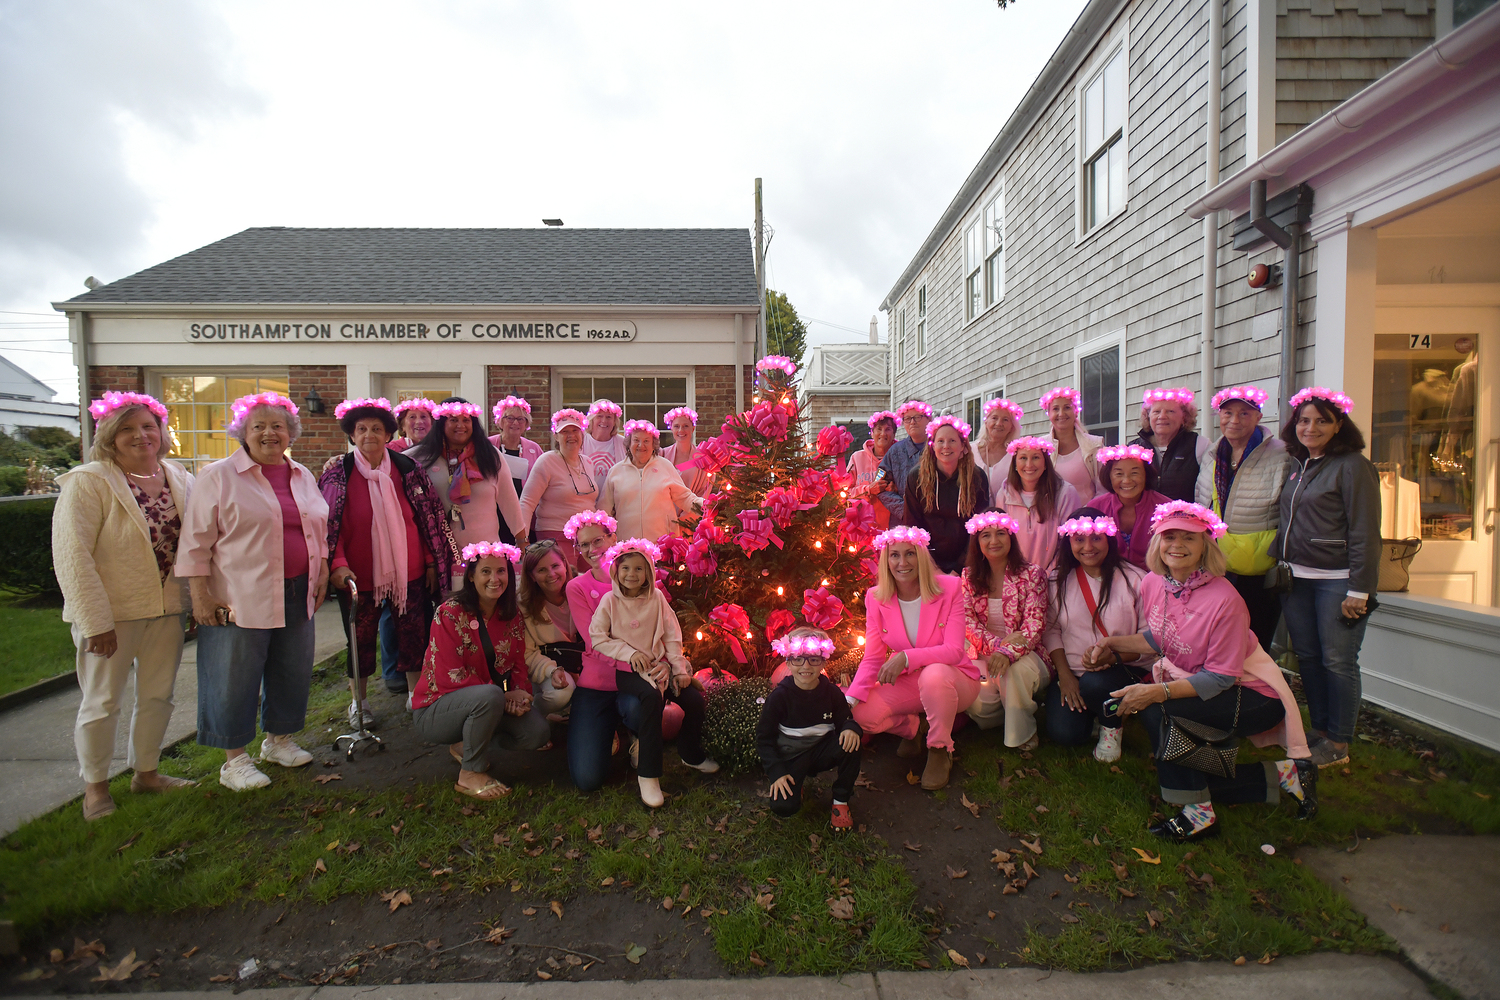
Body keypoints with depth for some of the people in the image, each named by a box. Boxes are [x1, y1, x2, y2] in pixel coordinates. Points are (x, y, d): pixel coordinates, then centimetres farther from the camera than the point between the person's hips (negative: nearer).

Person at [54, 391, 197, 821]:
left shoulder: (179, 478, 4)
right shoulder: (88, 482, -12)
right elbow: (71, 555, -16)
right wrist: (96, 620, -19)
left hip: (167, 609, 5)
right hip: (110, 612, -5)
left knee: (158, 695, 15)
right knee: (102, 702, 8)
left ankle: (145, 773, 32)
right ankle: (95, 787, 26)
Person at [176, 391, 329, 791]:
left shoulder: (303, 477, 12)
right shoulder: (218, 476, -4)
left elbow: (319, 530, 20)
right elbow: (197, 540, -6)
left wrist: (322, 571, 12)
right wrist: (199, 594, -11)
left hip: (297, 596, 6)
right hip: (239, 598, -5)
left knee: (293, 671, 13)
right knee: (235, 678, 3)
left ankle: (279, 740, 32)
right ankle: (234, 759, 16)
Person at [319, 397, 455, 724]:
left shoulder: (407, 469, 0)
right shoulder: (337, 475, -3)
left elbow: (429, 517, 5)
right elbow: (329, 525, -6)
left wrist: (431, 561, 5)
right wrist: (337, 564, -19)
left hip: (408, 570, 1)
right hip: (360, 575, -1)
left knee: (413, 633, 9)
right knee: (361, 638, 11)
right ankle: (359, 701, 30)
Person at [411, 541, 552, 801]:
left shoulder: (512, 615, 2)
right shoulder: (450, 613, -17)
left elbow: (518, 665, 4)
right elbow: (450, 677, -21)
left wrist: (520, 694, -19)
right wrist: (504, 696, -24)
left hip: (487, 704, 6)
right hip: (435, 710, -6)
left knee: (538, 733, -14)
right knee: (489, 695, -36)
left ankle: (466, 747, 10)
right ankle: (470, 774, -13)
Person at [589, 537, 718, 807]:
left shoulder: (656, 598, 5)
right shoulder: (610, 601, -2)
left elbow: (672, 637, 5)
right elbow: (597, 638, -5)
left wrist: (680, 669, -2)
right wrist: (629, 653, -14)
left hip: (658, 664, 4)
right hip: (627, 670, -4)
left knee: (694, 698, -14)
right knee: (652, 695, -34)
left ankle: (691, 754, 17)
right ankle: (648, 774, -25)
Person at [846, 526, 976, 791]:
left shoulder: (949, 588, -15)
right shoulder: (876, 598, -7)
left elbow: (954, 651, -22)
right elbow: (872, 659, -7)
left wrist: (906, 657, -37)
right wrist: (850, 698, -24)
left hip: (951, 680, -3)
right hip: (907, 684, 3)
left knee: (934, 674, -38)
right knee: (862, 714, -21)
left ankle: (940, 750, -9)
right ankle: (912, 727, 14)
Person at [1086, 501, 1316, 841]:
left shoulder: (1224, 599, -27)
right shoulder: (1152, 584, -7)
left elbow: (1222, 677, -25)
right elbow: (1158, 638, 11)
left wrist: (1158, 692, -34)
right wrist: (1114, 642, -4)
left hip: (1254, 698, -8)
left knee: (1156, 708, -30)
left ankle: (1199, 814, -16)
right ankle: (1279, 775, 18)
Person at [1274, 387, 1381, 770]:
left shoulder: (1353, 466, -8)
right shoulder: (1297, 466, 13)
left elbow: (1365, 533, -12)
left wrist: (1359, 591, -15)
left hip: (1336, 580, -6)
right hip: (1296, 578, 7)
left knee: (1337, 661, 1)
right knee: (1307, 657, 11)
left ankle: (1338, 744, 12)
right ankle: (1319, 730, 24)